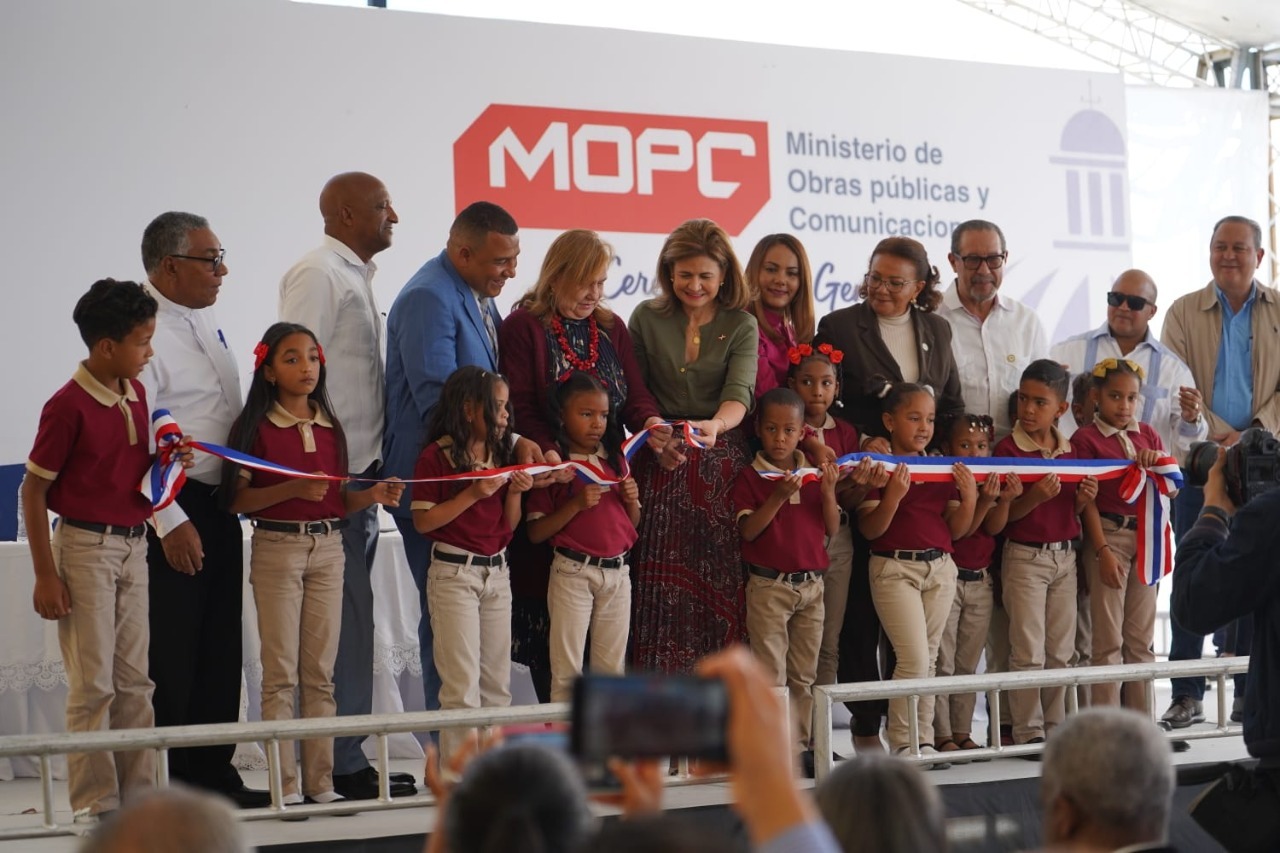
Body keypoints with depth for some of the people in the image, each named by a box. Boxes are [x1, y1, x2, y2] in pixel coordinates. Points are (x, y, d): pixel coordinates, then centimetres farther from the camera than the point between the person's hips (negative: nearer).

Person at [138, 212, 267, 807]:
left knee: (221, 647, 12)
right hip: (173, 514, -9)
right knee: (171, 654, -3)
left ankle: (213, 773, 20)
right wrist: (169, 522, -21)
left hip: (220, 505, 9)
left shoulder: (205, 320, 13)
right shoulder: (146, 331, -16)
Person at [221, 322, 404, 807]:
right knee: (281, 672, -2)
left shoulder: (330, 428, 11)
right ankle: (285, 786, 0)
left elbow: (338, 500, 13)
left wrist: (373, 495, -6)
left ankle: (321, 781, 11)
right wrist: (293, 490, -24)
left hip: (328, 548, 5)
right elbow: (238, 500, -12)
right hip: (277, 548, -5)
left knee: (320, 672, 7)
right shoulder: (256, 427, -5)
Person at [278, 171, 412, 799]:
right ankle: (343, 763, -5)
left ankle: (344, 757, 16)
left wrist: (369, 471, 17)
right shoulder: (318, 274, -10)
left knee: (348, 618, 11)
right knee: (346, 617, -8)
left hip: (358, 475, 10)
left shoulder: (355, 276, 19)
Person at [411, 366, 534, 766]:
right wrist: (473, 494, -20)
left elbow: (509, 525, 13)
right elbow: (423, 521, -14)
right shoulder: (437, 456, -9)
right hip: (455, 572, -7)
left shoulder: (501, 455, 10)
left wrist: (515, 492, -6)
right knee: (463, 686, -7)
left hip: (497, 571, 7)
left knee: (497, 682, 8)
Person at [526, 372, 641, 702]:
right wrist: (576, 504, -19)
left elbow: (632, 524, 18)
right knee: (567, 669, -2)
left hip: (617, 572, 5)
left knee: (611, 667, 8)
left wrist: (632, 499, -3)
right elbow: (536, 533, -9)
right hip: (573, 572, -4)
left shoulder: (615, 461, 9)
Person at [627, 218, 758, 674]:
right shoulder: (646, 318, 6)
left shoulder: (741, 326, 4)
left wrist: (715, 425, -32)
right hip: (660, 464, 0)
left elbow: (739, 394, -11)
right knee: (661, 581, -5)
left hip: (721, 465, 0)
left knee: (720, 581, -5)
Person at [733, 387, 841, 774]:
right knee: (771, 674, -4)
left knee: (804, 673, 10)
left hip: (811, 583, 5)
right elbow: (748, 530, -14)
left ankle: (801, 745, 17)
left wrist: (828, 492, -11)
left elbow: (832, 530, 4)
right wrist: (778, 497, -25)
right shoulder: (750, 477, -5)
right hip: (769, 585, -4)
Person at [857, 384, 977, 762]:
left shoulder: (944, 470, 12)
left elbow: (956, 529, 10)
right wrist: (893, 497, -25)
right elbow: (869, 530, -10)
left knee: (929, 659, 8)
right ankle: (900, 743, -1)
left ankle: (923, 741, 14)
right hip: (894, 567, -5)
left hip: (940, 567, 6)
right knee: (914, 657, -12)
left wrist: (969, 497, -7)